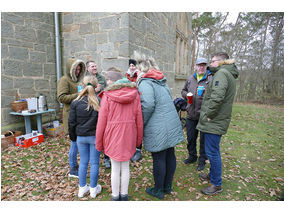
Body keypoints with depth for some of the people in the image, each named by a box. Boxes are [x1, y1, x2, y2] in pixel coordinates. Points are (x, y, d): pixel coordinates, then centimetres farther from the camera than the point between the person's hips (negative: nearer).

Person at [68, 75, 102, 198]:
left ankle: (82, 188, 29)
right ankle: (93, 189, 25)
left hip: (81, 137, 2)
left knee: (83, 162, 16)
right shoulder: (99, 102, -13)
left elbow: (71, 122, 0)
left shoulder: (75, 102, -6)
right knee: (94, 163, 10)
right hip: (95, 136, -2)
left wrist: (73, 137, 13)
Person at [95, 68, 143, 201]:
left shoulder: (107, 96, -8)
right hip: (129, 135, 3)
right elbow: (139, 118, 1)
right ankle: (124, 195, 32)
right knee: (125, 166, 16)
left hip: (113, 135, -3)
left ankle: (115, 196, 28)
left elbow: (102, 121, -6)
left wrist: (99, 143, 4)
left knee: (115, 168, 11)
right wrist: (139, 139, 11)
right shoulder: (134, 93, 1)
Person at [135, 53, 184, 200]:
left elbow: (148, 105, -23)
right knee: (170, 156, 16)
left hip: (158, 129, -8)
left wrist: (140, 123, -11)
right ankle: (168, 186, 34)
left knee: (158, 159, 6)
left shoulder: (145, 83, -12)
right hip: (172, 124, 8)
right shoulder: (162, 81, 14)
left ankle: (158, 190, 24)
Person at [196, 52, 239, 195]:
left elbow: (217, 97, -29)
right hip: (218, 120, 10)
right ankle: (212, 174, 38)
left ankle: (217, 185, 15)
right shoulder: (229, 75, 19)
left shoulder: (221, 73, -15)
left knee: (212, 152, 0)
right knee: (213, 151, 21)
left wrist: (208, 115, -21)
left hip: (214, 121, -10)